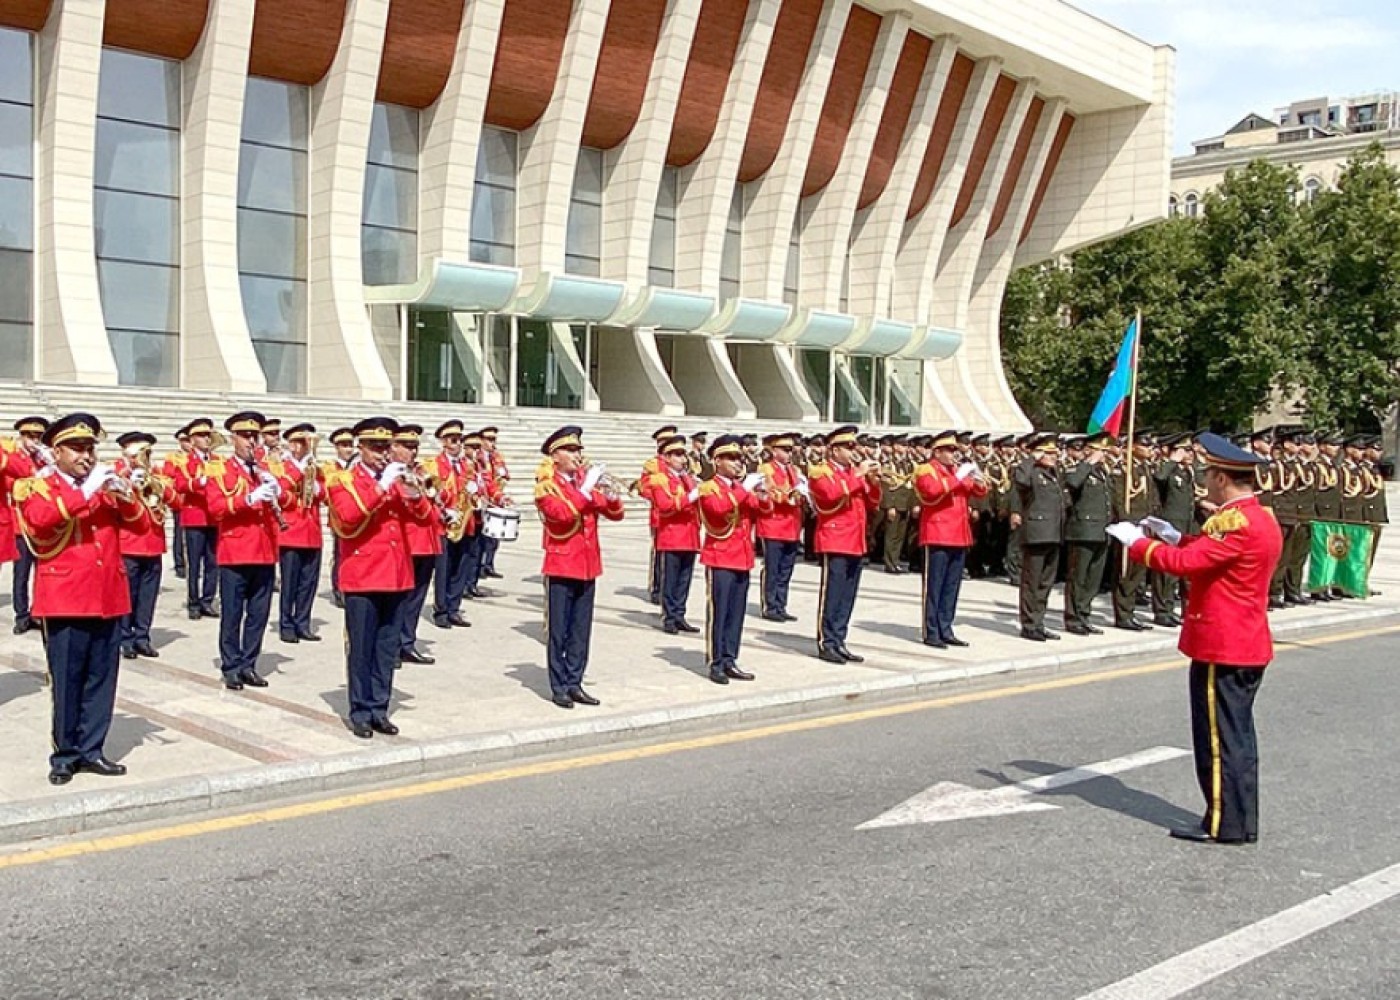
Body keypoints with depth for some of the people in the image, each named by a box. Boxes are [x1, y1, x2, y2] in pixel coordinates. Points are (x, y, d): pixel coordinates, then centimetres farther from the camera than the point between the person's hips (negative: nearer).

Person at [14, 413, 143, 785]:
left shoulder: (104, 486, 16)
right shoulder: (35, 486, 2)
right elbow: (39, 518, -20)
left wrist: (125, 496, -8)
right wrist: (84, 491, -23)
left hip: (108, 598, 5)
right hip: (64, 600, -4)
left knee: (102, 679, 7)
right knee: (66, 681, 1)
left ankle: (91, 750, 16)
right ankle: (65, 754, 12)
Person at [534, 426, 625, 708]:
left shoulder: (587, 483, 12)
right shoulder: (546, 486, -4)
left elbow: (615, 514, 7)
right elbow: (561, 513, -22)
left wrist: (611, 496, -12)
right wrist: (585, 489, -25)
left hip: (588, 567, 5)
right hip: (560, 568, -5)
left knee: (581, 631, 9)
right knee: (558, 631, 0)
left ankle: (574, 684, 17)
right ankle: (558, 687, 7)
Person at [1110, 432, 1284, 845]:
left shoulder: (1235, 521, -21)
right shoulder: (1263, 519, 11)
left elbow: (1184, 563, -25)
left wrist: (1136, 541, -13)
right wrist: (1176, 538, 14)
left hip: (1221, 648, -10)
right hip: (1248, 645, 10)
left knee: (1219, 737, -1)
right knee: (1237, 735, 16)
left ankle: (1224, 823, 7)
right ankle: (1243, 822, 24)